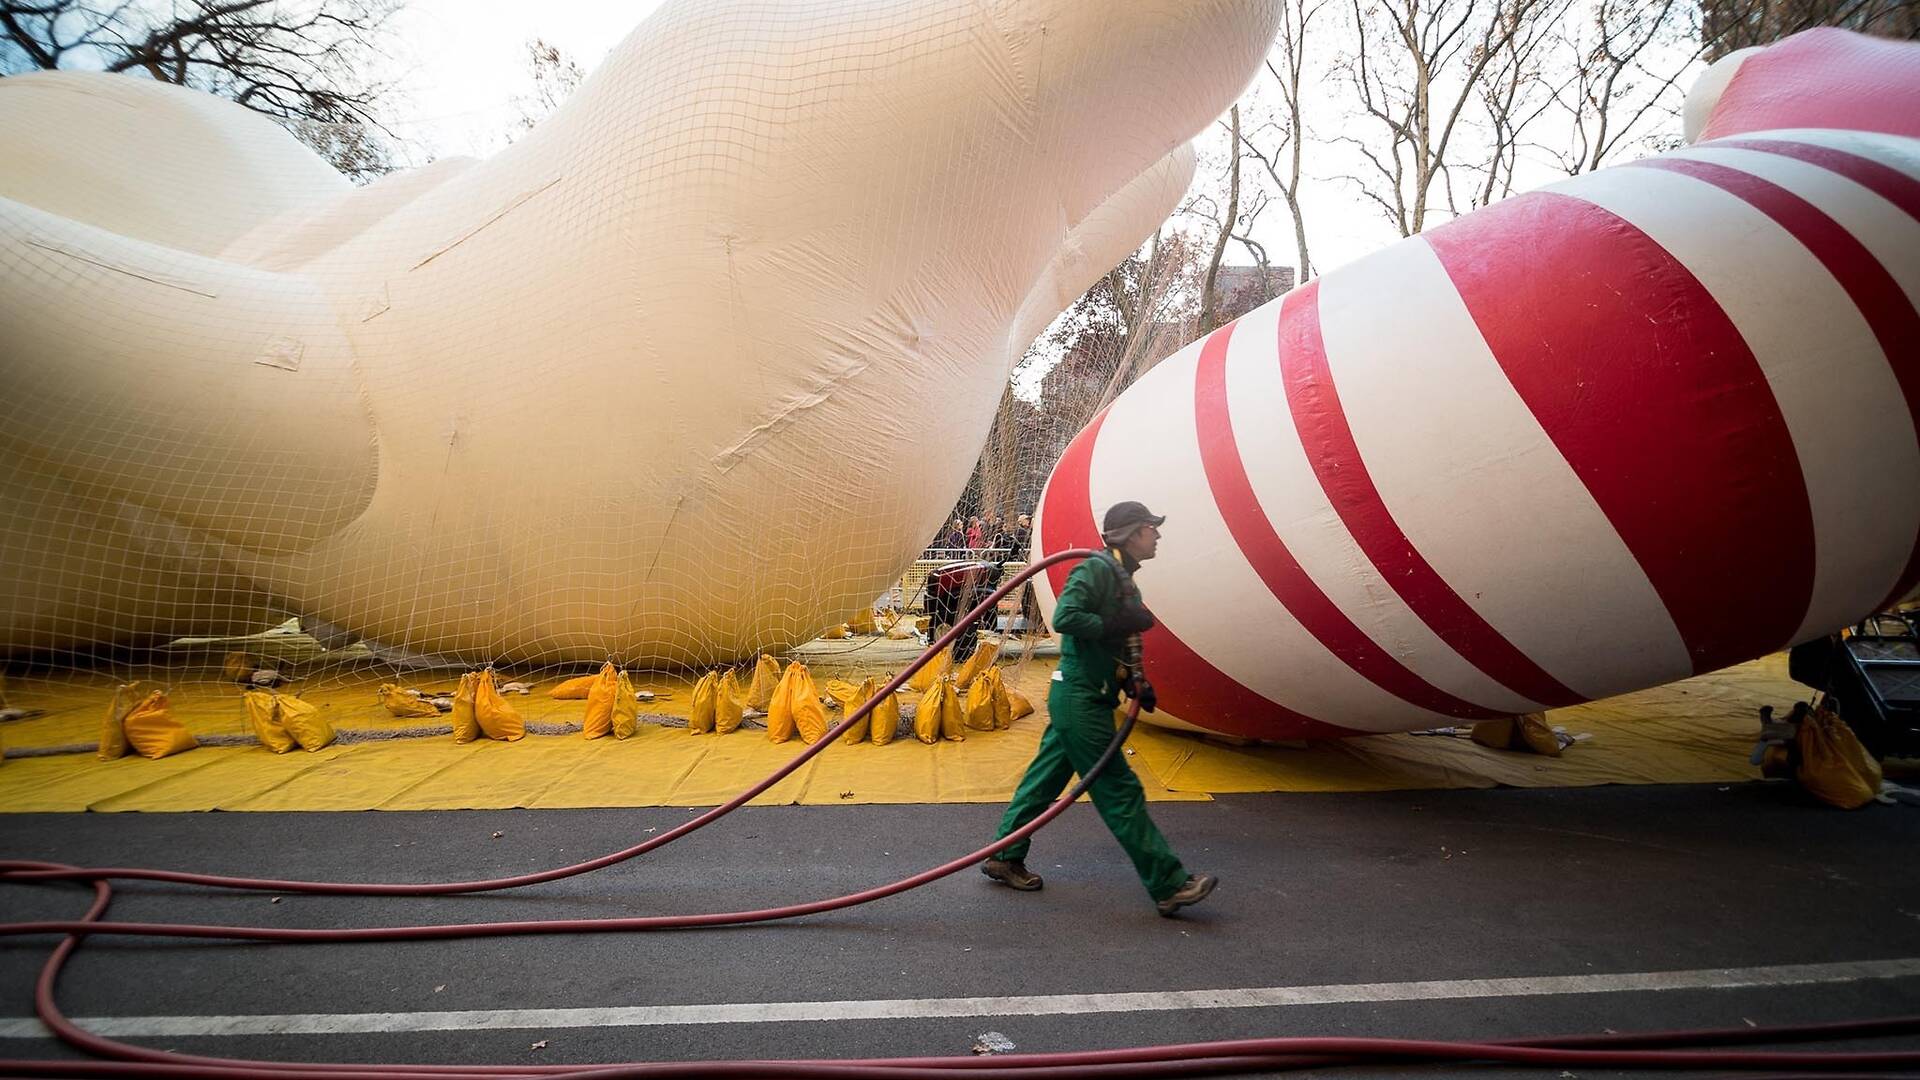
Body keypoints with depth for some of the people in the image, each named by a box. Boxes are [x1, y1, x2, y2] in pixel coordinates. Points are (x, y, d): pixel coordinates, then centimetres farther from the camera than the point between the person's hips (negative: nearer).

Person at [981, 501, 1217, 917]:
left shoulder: (1123, 578, 16)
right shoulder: (1097, 568, -14)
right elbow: (1064, 617, -26)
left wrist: (1137, 682, 8)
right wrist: (1117, 623, -21)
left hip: (1088, 699, 10)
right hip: (1080, 699, -10)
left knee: (1044, 779, 16)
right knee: (1120, 791, -3)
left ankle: (1005, 859, 27)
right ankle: (1169, 885, 5)